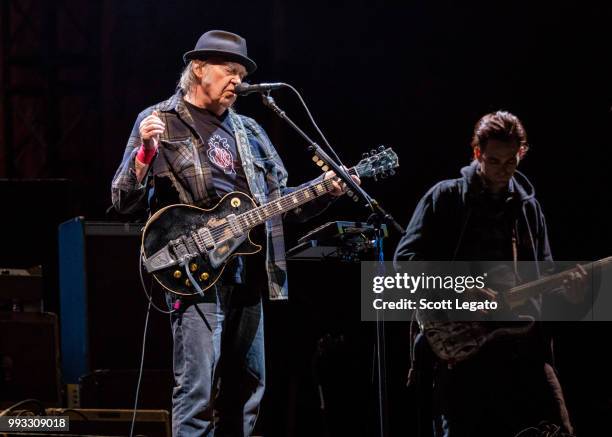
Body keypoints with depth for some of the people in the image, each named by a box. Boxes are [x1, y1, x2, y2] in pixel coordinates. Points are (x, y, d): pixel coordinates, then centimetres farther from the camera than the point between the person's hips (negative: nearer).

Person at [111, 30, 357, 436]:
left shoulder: (248, 130, 16)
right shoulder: (161, 121, 0)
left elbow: (279, 201, 17)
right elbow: (124, 201, -6)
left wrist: (326, 191, 1)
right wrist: (145, 151, -23)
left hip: (248, 274, 7)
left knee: (247, 388, 10)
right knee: (198, 391, -13)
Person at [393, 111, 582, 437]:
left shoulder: (528, 206, 16)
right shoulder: (446, 197, 1)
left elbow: (541, 272, 19)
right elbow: (405, 259, -6)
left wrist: (563, 287, -5)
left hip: (522, 341, 4)